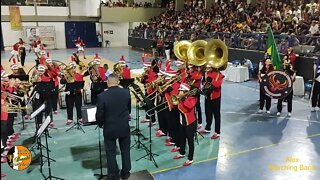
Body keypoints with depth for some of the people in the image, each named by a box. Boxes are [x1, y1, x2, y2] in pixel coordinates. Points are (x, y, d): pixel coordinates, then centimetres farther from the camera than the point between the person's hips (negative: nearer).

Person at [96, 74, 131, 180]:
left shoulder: (102, 96, -18)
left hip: (109, 129, -2)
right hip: (125, 127, 3)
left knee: (111, 153, 13)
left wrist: (100, 124, 8)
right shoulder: (126, 92, -8)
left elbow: (99, 115, -12)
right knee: (125, 151, 18)